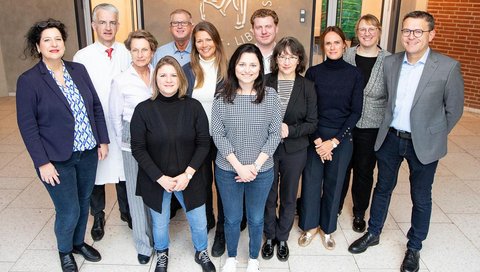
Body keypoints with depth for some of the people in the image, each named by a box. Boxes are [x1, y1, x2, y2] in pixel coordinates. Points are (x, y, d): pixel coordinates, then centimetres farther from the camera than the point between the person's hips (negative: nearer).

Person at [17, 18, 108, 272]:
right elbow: (27, 125, -11)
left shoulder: (78, 70, 2)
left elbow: (96, 106, 7)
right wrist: (42, 162, -14)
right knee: (69, 211, 3)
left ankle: (79, 242, 44)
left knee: (83, 202, 18)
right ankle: (64, 251, 33)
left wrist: (103, 140, 5)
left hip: (88, 152, 5)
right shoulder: (28, 80, -11)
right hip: (58, 160, -4)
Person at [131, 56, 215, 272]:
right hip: (155, 180, -1)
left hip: (188, 178, 1)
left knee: (199, 222, 14)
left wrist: (187, 174, -15)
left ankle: (201, 252, 46)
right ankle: (162, 255, 50)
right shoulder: (143, 110, -11)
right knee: (159, 224, 17)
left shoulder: (194, 107, -9)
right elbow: (138, 149, -9)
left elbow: (203, 143, -6)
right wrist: (160, 178, -16)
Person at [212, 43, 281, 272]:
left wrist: (256, 166, -14)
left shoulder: (270, 95, -6)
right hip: (228, 170, 0)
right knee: (232, 219, 15)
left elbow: (275, 134, -6)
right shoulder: (222, 98, -7)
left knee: (256, 219, 17)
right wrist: (239, 166, -15)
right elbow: (218, 135, -8)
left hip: (262, 171, 0)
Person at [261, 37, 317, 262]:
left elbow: (312, 123, -5)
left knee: (289, 197, 15)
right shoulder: (264, 82, -7)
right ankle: (270, 236, 35)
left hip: (294, 150, 1)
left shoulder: (307, 86, -5)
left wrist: (290, 130, -20)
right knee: (268, 196, 13)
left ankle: (282, 238, 35)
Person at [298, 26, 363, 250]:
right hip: (315, 135, 0)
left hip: (342, 137, 0)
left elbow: (356, 112, -4)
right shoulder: (313, 72, -3)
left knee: (334, 183, 11)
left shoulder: (354, 74, -3)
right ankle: (310, 225, 28)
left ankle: (327, 228, 30)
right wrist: (317, 140, -11)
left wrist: (334, 141, -10)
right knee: (311, 181, 7)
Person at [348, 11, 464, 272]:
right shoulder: (390, 62, -3)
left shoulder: (448, 67, -14)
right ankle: (373, 233, 39)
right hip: (390, 138, 3)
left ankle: (414, 248, 33)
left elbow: (454, 109, -4)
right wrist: (389, 127, 12)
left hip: (423, 144, -3)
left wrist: (433, 136, 2)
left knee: (420, 198, 12)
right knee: (382, 188, 18)